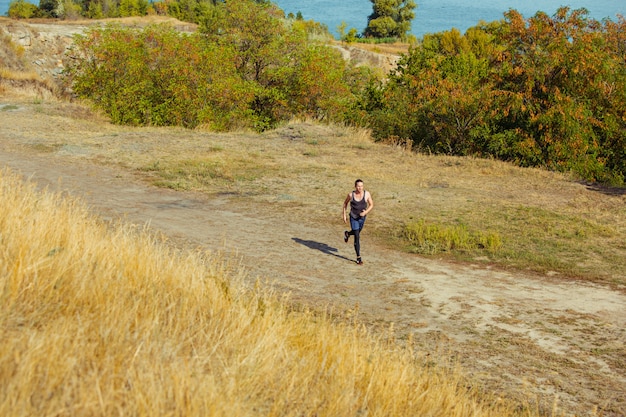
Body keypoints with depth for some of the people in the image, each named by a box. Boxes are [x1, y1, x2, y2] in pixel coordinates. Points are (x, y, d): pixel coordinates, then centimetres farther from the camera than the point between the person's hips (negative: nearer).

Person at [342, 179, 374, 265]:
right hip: (353, 218, -3)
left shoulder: (367, 194, -15)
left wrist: (366, 212, -21)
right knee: (357, 237, -8)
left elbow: (371, 205, -4)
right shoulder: (351, 195, -15)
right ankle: (358, 257, 1)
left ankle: (347, 234, 62)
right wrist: (344, 215, 2)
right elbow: (345, 203, 2)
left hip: (362, 217, 3)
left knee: (357, 233, 26)